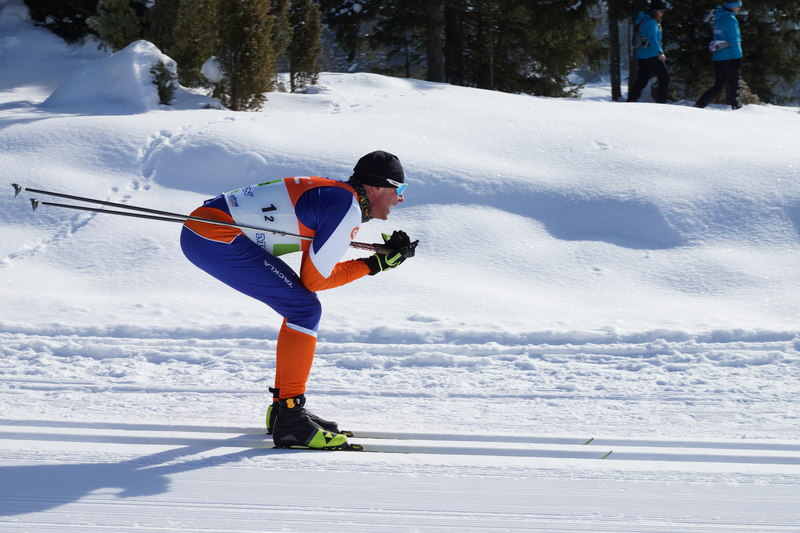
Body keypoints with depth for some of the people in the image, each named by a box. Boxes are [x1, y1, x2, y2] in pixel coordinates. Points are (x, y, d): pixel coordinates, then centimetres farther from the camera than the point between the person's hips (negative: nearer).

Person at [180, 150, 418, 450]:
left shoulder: (332, 195, 17)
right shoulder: (348, 206, -12)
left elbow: (315, 269, 17)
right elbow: (314, 279, -9)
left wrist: (388, 254, 12)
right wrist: (375, 265, 0)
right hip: (214, 237, -10)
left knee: (301, 306, 15)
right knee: (305, 310, -11)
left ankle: (284, 407, 20)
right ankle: (290, 422, -9)